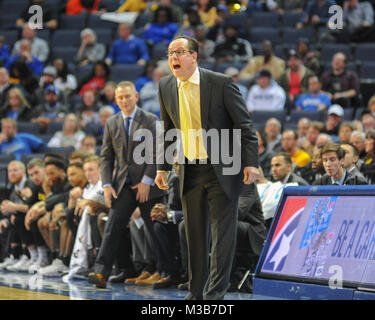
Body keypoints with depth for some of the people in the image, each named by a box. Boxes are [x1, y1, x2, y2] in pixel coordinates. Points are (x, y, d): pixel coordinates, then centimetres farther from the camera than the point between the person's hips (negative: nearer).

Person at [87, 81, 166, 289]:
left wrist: (147, 181, -12)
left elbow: (157, 153, -5)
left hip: (147, 185, -2)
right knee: (113, 226, -10)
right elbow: (106, 157, 10)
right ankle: (101, 272, -18)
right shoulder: (111, 124, 10)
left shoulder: (150, 120, 0)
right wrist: (107, 185, -2)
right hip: (122, 184, 2)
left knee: (155, 229, 1)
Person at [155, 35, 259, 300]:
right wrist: (163, 167, 12)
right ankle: (196, 292, 18)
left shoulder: (221, 83, -12)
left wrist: (251, 163, -14)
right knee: (195, 235, 9)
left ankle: (216, 292, -5)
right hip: (190, 172, 5)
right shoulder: (166, 87, 3)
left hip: (223, 170, -5)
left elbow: (244, 124, -9)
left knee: (222, 231, -6)